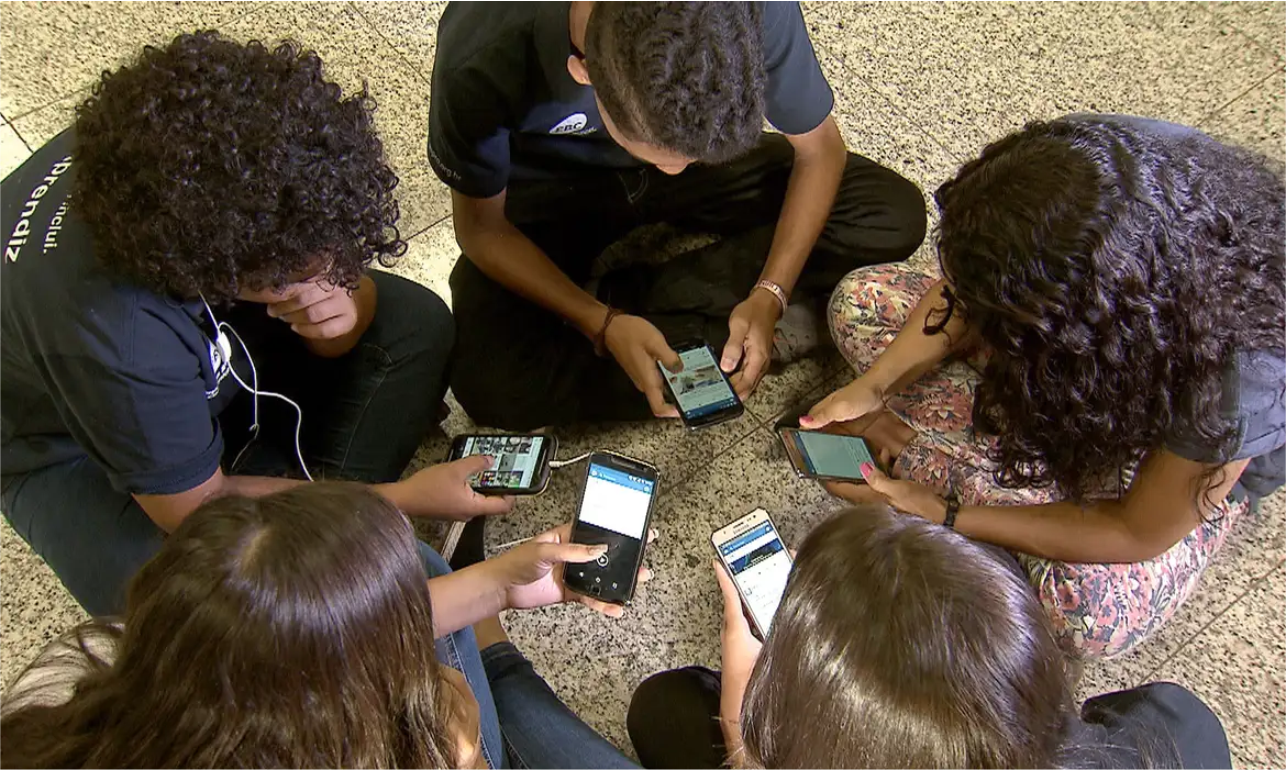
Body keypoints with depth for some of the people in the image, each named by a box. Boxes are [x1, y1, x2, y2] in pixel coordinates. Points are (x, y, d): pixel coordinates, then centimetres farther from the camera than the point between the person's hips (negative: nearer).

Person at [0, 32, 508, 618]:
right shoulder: (111, 332, -44)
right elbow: (200, 511, -28)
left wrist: (340, 309, -36)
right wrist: (401, 498, -24)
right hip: (75, 450, -5)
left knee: (417, 323, -11)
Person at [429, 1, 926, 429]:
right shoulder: (483, 52, -35)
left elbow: (819, 149, -12)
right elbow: (482, 226, -18)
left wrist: (769, 297, -24)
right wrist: (604, 326, -30)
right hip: (550, 189, -2)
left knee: (896, 217, -17)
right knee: (491, 388, -28)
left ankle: (633, 296, -12)